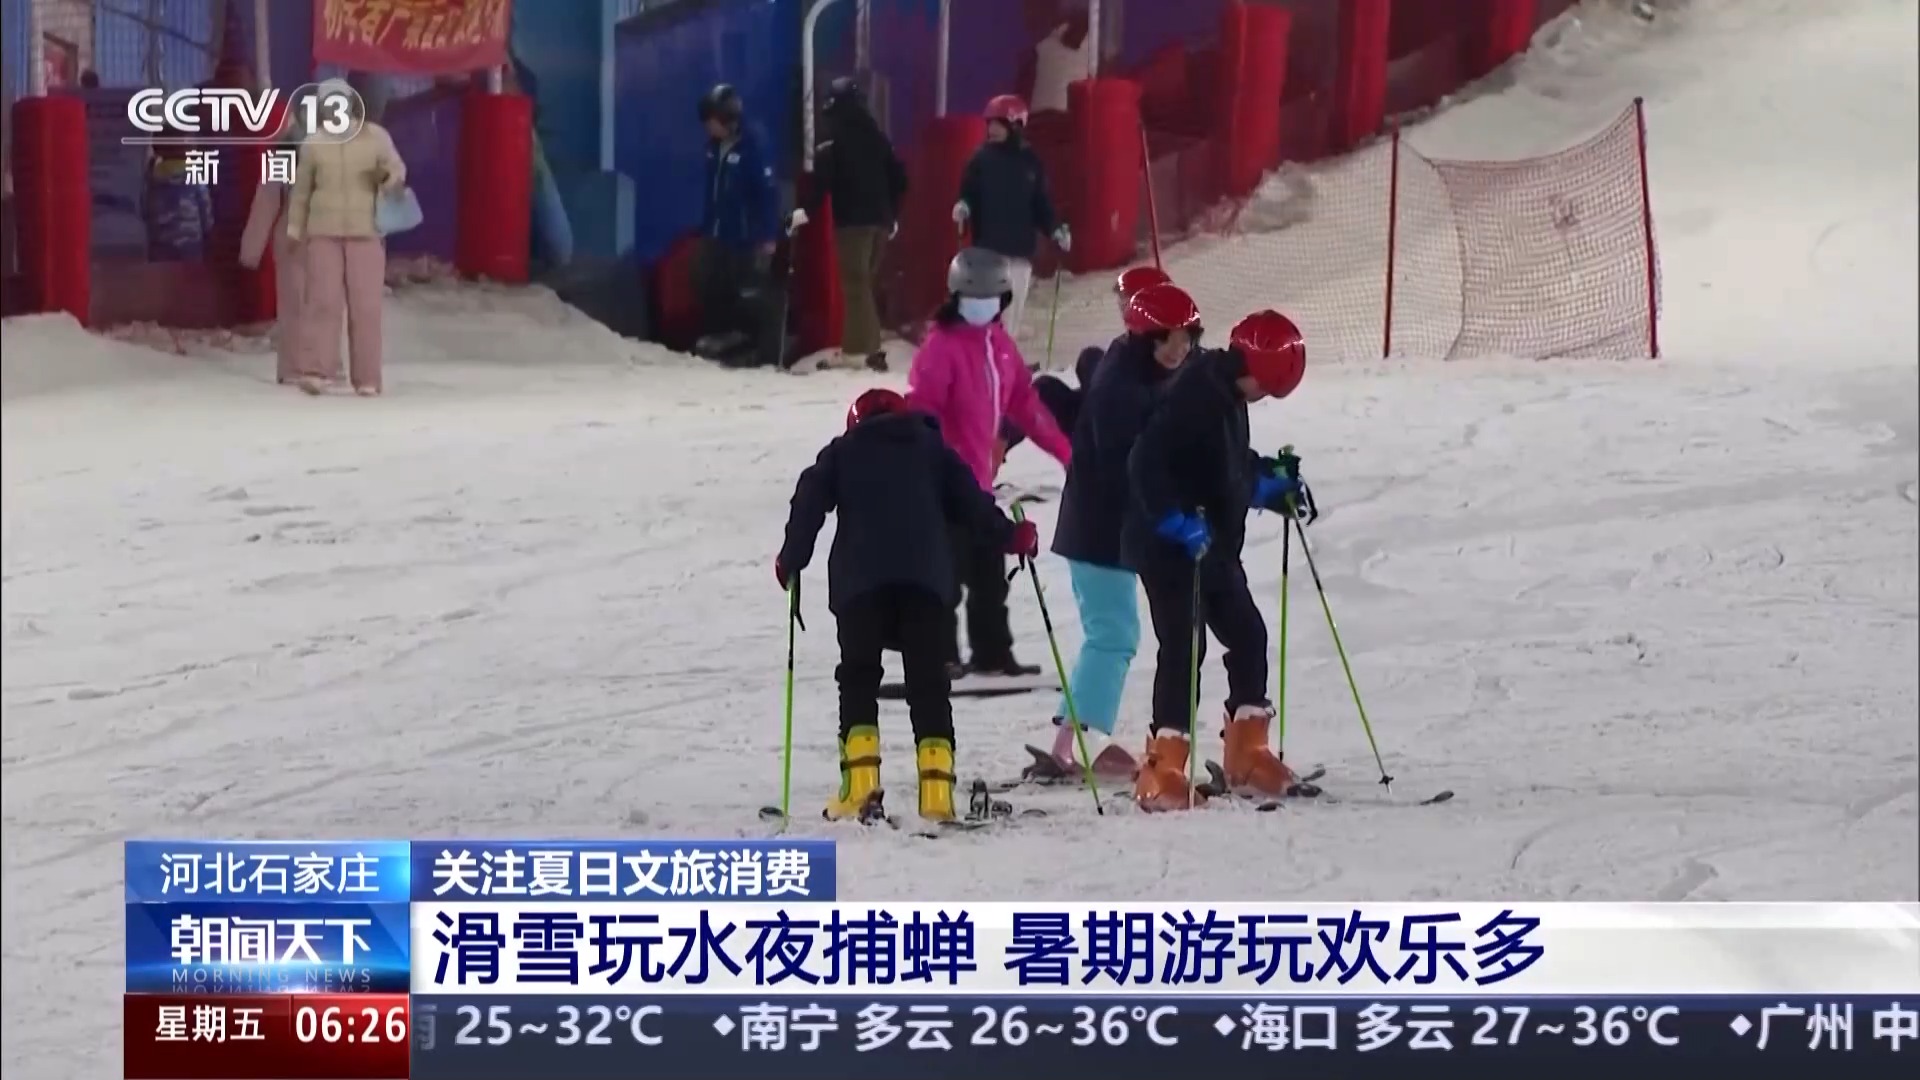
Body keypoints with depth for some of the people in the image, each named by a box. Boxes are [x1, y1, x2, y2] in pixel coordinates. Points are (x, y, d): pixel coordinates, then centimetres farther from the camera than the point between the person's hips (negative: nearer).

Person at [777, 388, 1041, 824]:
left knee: (858, 677, 5)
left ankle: (860, 784, -11)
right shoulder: (933, 447, 21)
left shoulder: (841, 452, 19)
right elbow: (970, 502, 12)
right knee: (928, 681, 4)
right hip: (926, 577, 1)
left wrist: (791, 559, 14)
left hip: (860, 579, -1)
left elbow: (810, 501, 7)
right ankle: (936, 792, -9)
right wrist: (1011, 537, 22)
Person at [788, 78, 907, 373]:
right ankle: (856, 345, 14)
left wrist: (807, 209, -8)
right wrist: (892, 213, 23)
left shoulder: (835, 143, -6)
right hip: (880, 218, 6)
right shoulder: (876, 136, 13)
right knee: (867, 281, 12)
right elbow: (898, 176, 16)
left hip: (852, 219, -6)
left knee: (855, 282, -6)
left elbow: (824, 179, -16)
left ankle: (863, 348, -13)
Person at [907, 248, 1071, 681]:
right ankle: (940, 656, -1)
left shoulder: (1000, 343, 12)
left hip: (979, 478, 8)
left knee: (989, 572, 14)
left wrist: (1066, 451, 19)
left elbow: (1024, 402, 19)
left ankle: (992, 654, 24)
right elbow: (919, 408, -23)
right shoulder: (942, 345, -14)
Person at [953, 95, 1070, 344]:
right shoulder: (981, 158, 1)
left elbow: (1041, 202, 10)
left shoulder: (1030, 161, 6)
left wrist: (1055, 229, 0)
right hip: (988, 247, -2)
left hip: (1021, 249, 2)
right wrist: (963, 207, -19)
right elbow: (967, 193, 2)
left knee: (1013, 310, 7)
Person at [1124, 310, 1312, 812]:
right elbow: (1145, 465, -28)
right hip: (1168, 548, -10)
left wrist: (1272, 483, 13)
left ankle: (1248, 756, 21)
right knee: (1183, 645, -12)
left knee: (1248, 635, 12)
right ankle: (1163, 770, -10)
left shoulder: (1228, 397, 9)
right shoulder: (1193, 395, -21)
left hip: (1215, 547, 10)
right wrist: (1182, 525, -31)